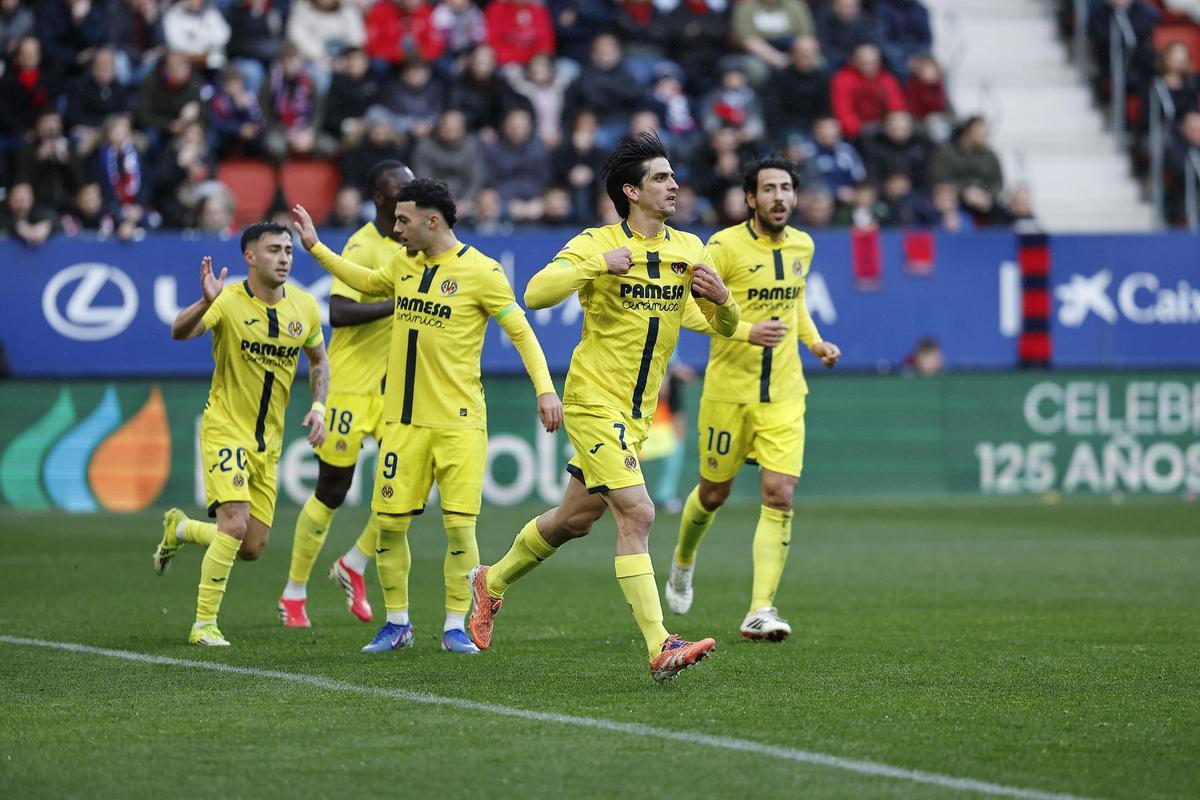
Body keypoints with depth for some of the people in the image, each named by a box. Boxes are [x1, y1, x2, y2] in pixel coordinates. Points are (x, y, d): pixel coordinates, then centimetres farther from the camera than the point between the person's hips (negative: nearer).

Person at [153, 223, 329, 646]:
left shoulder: (304, 306, 0)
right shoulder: (229, 301, -15)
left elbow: (318, 360, 16)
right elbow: (179, 332, -31)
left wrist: (318, 407, 1)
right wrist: (205, 303, -50)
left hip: (269, 440, 6)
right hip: (225, 426, -6)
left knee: (253, 548, 7)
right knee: (235, 521, -23)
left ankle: (180, 528, 36)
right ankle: (204, 625, -11)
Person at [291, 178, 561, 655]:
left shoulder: (481, 272, -9)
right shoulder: (404, 264, 9)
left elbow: (521, 332, -6)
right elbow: (367, 282, 31)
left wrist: (544, 388, -16)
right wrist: (315, 247, 29)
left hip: (459, 422, -5)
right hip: (404, 420, 5)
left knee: (459, 526, -7)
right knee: (389, 523, 3)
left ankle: (455, 628, 6)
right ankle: (397, 623, 17)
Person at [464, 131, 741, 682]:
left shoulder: (688, 249, 5)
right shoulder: (596, 244, -12)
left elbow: (724, 326, 10)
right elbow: (535, 294, -24)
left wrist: (721, 297, -12)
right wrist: (600, 263, -31)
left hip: (637, 412, 7)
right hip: (594, 402, -7)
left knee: (575, 519, 18)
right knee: (637, 514, -18)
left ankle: (493, 581, 41)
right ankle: (660, 648, -21)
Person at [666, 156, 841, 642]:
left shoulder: (802, 246, 7)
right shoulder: (725, 246, -12)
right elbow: (688, 310, -16)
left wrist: (814, 341, 9)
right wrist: (746, 331, -27)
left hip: (784, 393, 3)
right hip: (729, 390, -3)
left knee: (779, 497, -11)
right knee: (714, 493, 11)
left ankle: (760, 611, -13)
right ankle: (683, 561, 44)